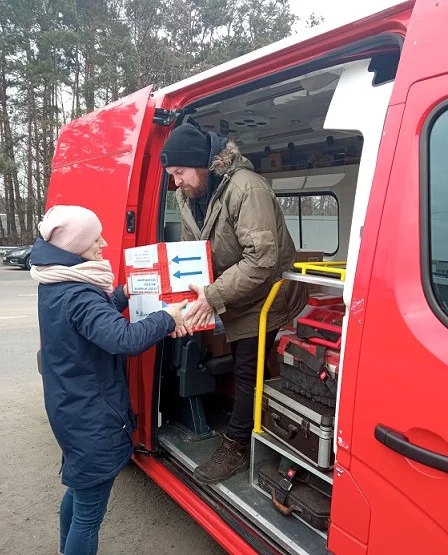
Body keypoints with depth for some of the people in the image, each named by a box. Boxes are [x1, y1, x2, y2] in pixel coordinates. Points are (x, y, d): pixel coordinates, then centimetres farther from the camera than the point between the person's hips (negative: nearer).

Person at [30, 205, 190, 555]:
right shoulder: (77, 295, -28)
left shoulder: (57, 283, 3)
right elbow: (124, 339, -40)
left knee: (79, 489, 30)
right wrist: (167, 318, -26)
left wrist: (122, 296, 6)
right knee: (89, 511, 7)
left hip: (73, 409, 10)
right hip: (92, 418, -10)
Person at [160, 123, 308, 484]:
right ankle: (248, 436, 35)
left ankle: (236, 447, 13)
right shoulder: (188, 198, -2)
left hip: (267, 297, -8)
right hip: (235, 298, 9)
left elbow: (262, 259, -34)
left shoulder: (246, 188, -28)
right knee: (242, 367, 18)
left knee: (248, 371, -3)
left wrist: (213, 296, -34)